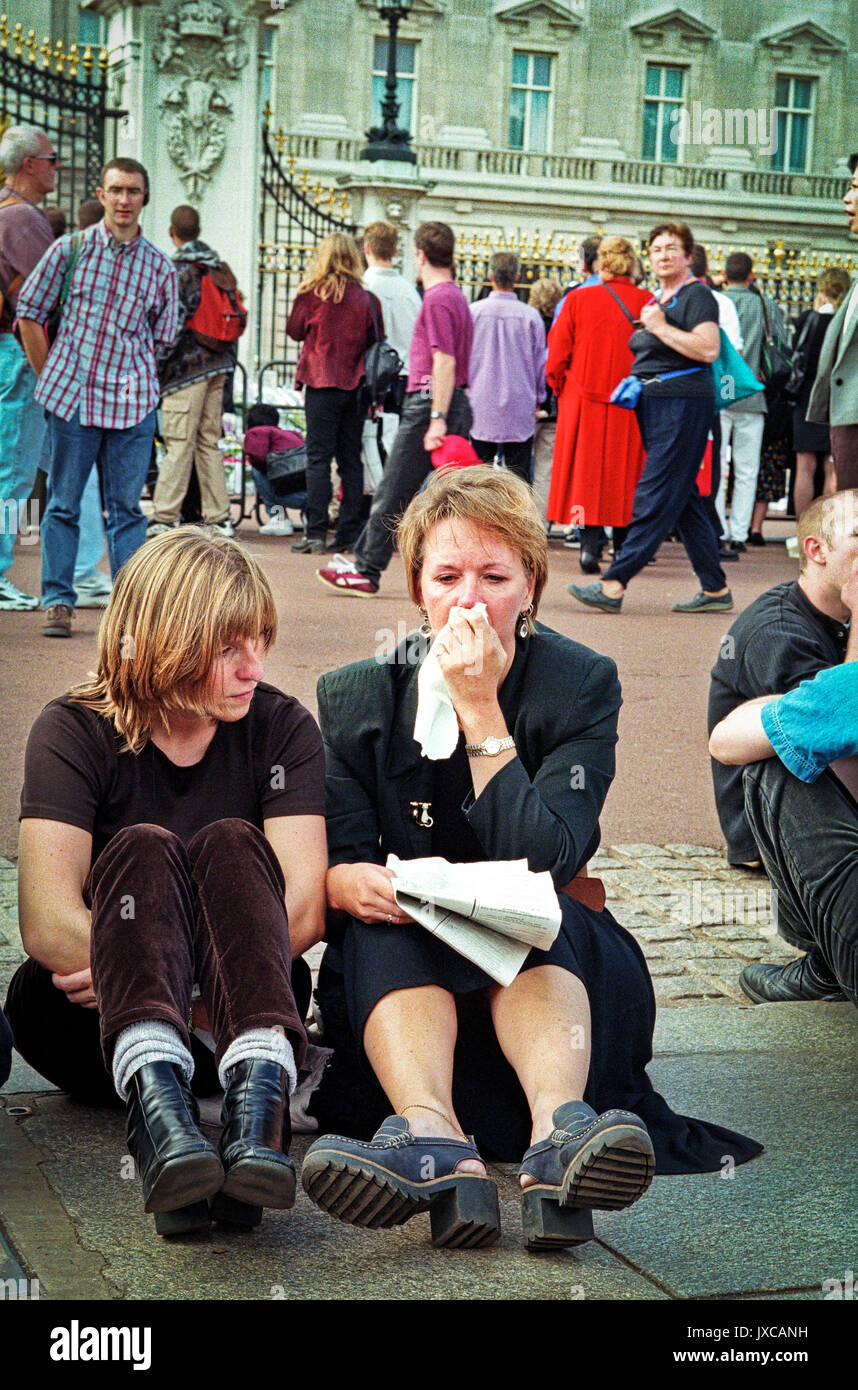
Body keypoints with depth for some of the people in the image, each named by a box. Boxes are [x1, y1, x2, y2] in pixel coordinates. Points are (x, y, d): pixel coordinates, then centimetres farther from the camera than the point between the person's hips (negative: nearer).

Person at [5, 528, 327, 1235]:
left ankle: (259, 1098, -53)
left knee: (231, 843, -25)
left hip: (249, 1015, 1)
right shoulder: (74, 731, -7)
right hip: (85, 1022, -1)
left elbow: (305, 908, -15)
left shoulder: (283, 727, -1)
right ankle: (154, 1092, -59)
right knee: (141, 850, -28)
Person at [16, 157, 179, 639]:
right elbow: (30, 314, 7)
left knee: (127, 508, 5)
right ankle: (58, 601, 12)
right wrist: (52, 379, 6)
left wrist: (130, 379, 8)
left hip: (133, 404, 1)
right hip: (72, 396, -1)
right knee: (63, 504, 4)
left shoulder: (160, 267, 7)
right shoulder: (70, 250, 3)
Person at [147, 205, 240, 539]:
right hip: (218, 363, 7)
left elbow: (173, 321, -17)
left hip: (187, 364, -7)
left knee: (179, 443, -8)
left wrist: (157, 364, -11)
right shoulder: (218, 266, 13)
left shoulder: (176, 269, -10)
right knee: (209, 442, 11)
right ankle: (218, 517, 10)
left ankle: (164, 518, -7)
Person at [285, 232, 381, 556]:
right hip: (355, 384, 3)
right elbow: (376, 341, 5)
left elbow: (295, 330, 8)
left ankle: (316, 534, -8)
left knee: (318, 458, -3)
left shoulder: (313, 292, -5)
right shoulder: (367, 297, 0)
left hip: (322, 383, -3)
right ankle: (349, 533, 9)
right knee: (351, 459, 8)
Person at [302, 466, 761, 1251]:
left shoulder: (581, 686, -4)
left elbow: (544, 865, -16)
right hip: (399, 974, 1)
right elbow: (335, 866, -6)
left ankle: (559, 1122, -57)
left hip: (549, 966, -1)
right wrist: (354, 883, -31)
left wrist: (480, 710, -20)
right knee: (386, 926, -32)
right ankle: (438, 1147, -56)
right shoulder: (355, 698, 0)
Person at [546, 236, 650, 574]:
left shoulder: (578, 300, -4)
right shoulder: (649, 303, -3)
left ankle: (590, 542, -6)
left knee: (586, 472, 6)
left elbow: (557, 354, 1)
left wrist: (561, 387, 16)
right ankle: (623, 549, 14)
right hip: (632, 406, 1)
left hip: (584, 402, -1)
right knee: (625, 471, 11)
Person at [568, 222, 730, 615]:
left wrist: (660, 327, -16)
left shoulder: (696, 295, -8)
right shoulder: (657, 300, 19)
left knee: (655, 498, -10)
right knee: (683, 499, 9)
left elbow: (708, 349, -21)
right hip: (655, 405, 10)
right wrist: (635, 382, 14)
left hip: (684, 403, -10)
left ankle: (613, 585, -15)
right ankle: (715, 589, 13)